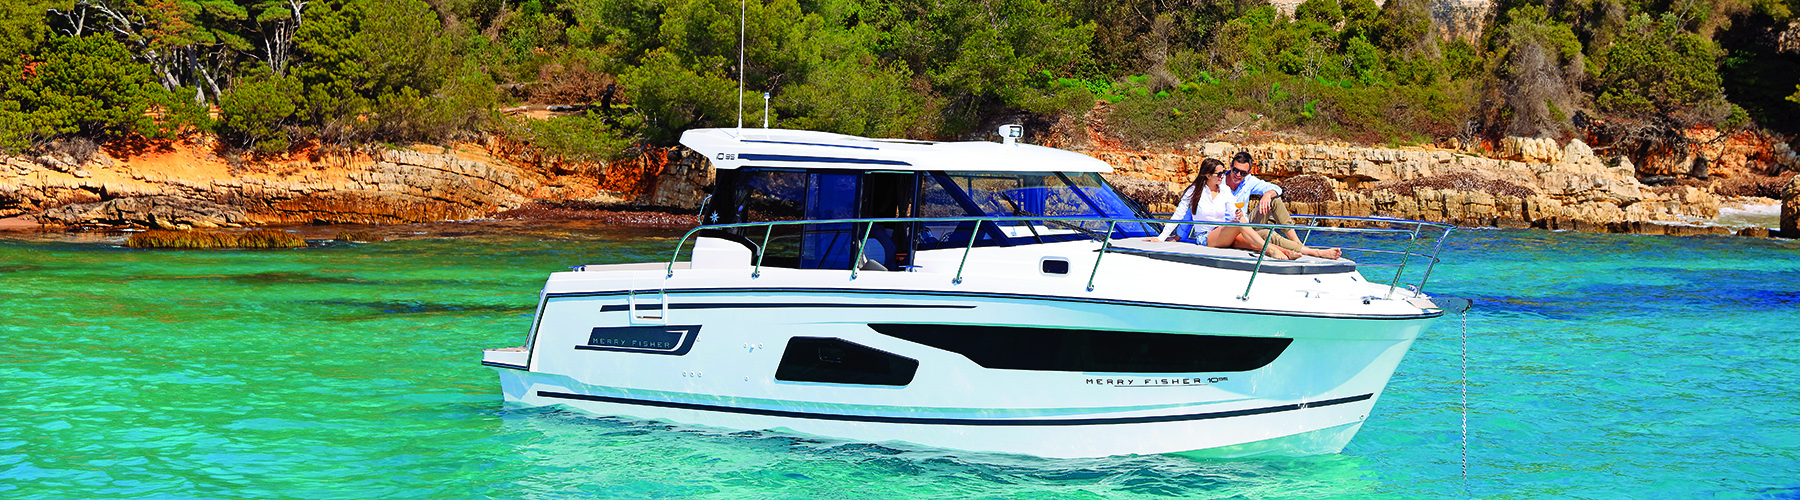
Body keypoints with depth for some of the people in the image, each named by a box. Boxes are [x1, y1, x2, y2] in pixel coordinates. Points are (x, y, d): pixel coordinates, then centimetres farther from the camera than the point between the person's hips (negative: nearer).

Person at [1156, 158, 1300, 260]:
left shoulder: (1225, 191, 13)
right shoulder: (1194, 191, 1)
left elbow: (1233, 215, 5)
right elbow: (1177, 216, 3)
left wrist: (1238, 214, -20)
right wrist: (1161, 237, -1)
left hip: (1224, 236, 4)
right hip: (1204, 238, -4)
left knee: (1253, 244, -29)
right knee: (1240, 222, -33)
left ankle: (1286, 253, -50)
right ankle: (1270, 250, -47)